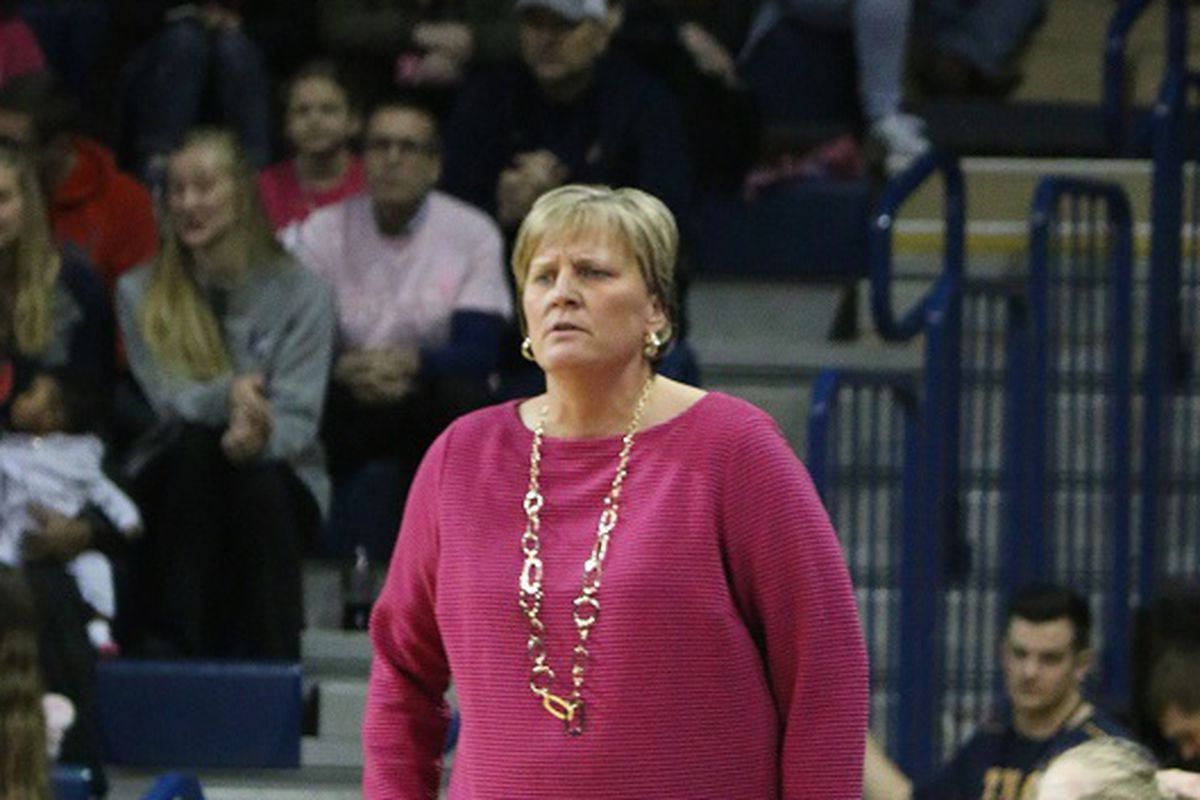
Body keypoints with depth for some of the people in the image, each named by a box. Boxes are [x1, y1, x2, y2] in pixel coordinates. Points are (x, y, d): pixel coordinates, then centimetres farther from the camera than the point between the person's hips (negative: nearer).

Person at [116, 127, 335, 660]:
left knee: (257, 479, -35)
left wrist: (262, 435, -35)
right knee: (197, 442, -33)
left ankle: (273, 663, -34)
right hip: (172, 484, 0)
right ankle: (179, 647, -37)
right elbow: (168, 400, -9)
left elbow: (299, 416, -10)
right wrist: (227, 396, -32)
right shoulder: (140, 293, 4)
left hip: (278, 480, 0)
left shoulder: (300, 293, 0)